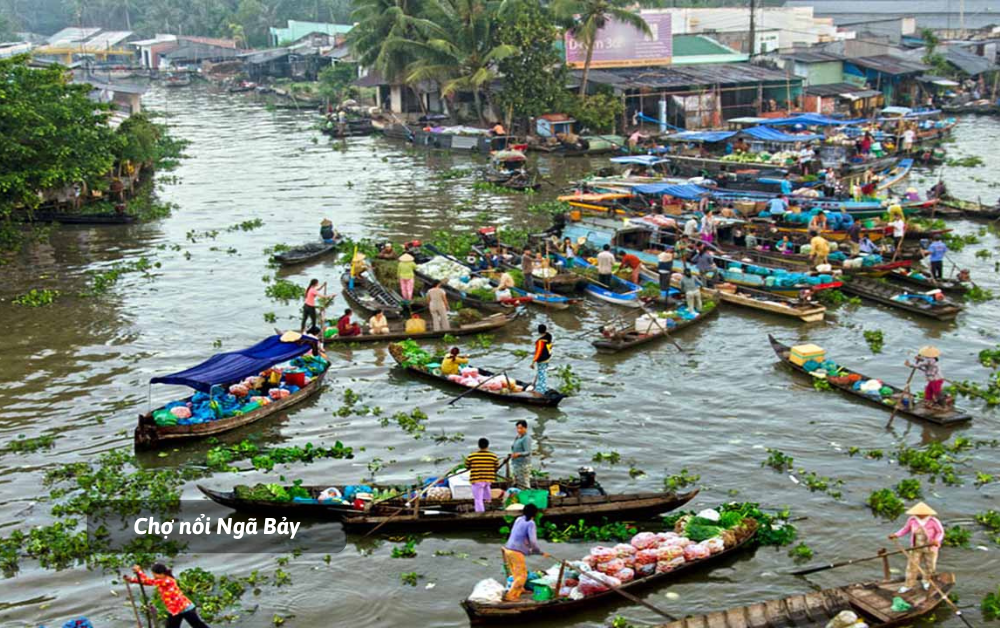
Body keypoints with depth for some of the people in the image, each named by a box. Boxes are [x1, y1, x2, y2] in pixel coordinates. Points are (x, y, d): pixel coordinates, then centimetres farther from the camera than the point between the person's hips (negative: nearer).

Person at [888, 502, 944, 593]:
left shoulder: (933, 521, -24)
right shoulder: (912, 520, -14)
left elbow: (940, 532, -12)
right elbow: (906, 529, 0)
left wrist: (937, 540, -32)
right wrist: (896, 535, -13)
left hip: (930, 547, -2)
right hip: (916, 547, 2)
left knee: (930, 566, 15)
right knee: (912, 565, 0)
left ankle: (926, 580, 45)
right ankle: (909, 584, 14)